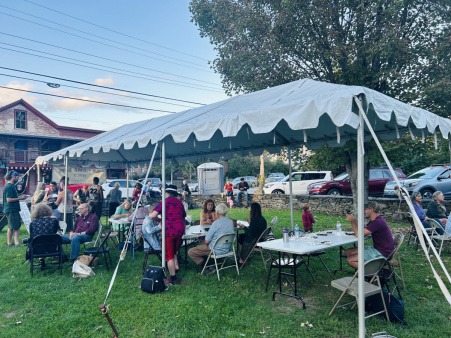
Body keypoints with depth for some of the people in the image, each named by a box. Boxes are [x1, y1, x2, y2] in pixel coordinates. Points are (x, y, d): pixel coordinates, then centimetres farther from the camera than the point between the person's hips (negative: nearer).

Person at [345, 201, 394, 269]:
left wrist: (352, 221, -11)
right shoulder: (375, 220, 10)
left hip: (381, 253, -10)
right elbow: (362, 231, 13)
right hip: (376, 248, 10)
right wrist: (354, 220, 1)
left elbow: (359, 234, -25)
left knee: (350, 260, -17)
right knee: (348, 252, 5)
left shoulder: (378, 222, -24)